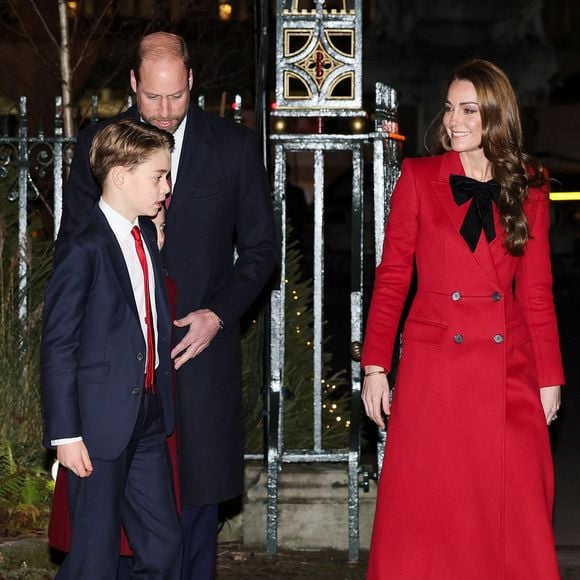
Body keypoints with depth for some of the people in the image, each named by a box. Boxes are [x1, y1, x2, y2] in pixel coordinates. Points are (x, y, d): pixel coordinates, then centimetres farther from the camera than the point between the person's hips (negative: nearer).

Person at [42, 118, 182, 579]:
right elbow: (58, 348, -14)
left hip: (149, 420, 8)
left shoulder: (147, 239, 10)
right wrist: (65, 434, -16)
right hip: (101, 426, -8)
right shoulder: (84, 251, -13)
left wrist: (162, 407, 13)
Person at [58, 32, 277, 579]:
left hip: (200, 343, 0)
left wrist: (217, 314, -6)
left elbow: (260, 246, 8)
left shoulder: (234, 146, 3)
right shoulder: (95, 145, 5)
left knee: (196, 491, 3)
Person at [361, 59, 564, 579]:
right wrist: (376, 366, -4)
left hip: (508, 373, 1)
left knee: (514, 517, 1)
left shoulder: (528, 189, 7)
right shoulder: (419, 178, 3)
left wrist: (549, 377, 5)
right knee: (425, 515, -1)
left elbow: (536, 291, 9)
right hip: (433, 369, -1)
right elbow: (391, 278, 3)